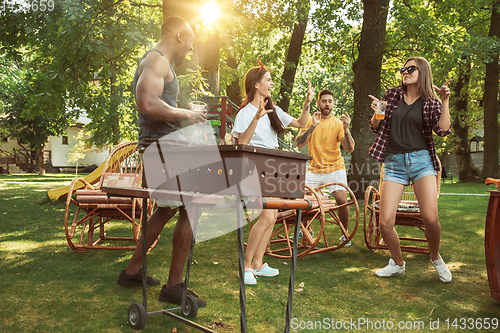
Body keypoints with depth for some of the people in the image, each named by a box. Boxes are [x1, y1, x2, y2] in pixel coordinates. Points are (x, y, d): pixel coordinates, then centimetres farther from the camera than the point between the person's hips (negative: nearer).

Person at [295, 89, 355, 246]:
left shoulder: (338, 123, -2)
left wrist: (345, 128, -25)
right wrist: (313, 126, -19)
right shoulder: (309, 121, 3)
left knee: (342, 201, -16)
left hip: (335, 168, -2)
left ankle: (345, 235, 7)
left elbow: (350, 149, -11)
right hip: (314, 169, 2)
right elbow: (299, 143, -11)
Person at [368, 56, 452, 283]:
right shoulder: (392, 95, 12)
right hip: (394, 162, 2)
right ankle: (397, 264, 18)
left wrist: (445, 101, -11)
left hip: (421, 160, -1)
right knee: (385, 223, -8)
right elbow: (376, 127, 14)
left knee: (430, 219, -16)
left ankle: (436, 258, 16)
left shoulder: (431, 102, 8)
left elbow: (443, 131, -5)